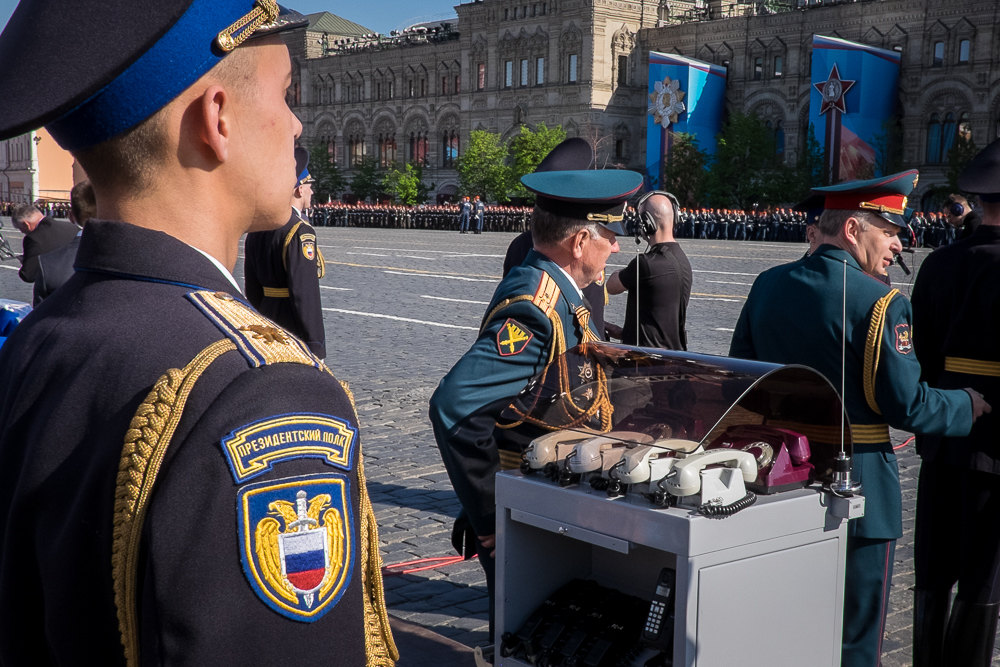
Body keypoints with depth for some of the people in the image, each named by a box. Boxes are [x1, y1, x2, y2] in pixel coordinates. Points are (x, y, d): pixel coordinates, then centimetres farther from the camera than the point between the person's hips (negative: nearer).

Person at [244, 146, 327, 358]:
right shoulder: (300, 232, -17)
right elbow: (305, 294, -22)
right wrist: (316, 346, -18)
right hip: (296, 334, -9)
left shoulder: (257, 230, 9)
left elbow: (252, 288, 15)